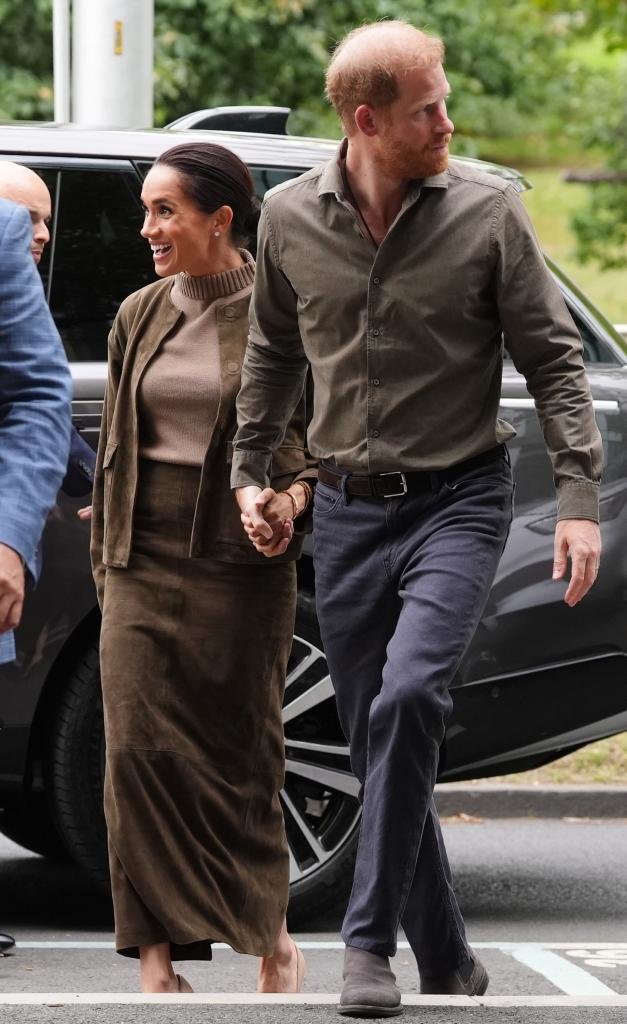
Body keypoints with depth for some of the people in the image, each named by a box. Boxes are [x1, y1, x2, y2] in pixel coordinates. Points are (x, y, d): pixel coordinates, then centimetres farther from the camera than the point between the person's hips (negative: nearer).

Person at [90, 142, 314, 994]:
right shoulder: (140, 317, 12)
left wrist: (294, 495, -17)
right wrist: (105, 560, 15)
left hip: (238, 560, -4)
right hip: (145, 556, 4)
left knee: (238, 750, 1)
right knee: (137, 747, -7)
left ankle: (273, 940, 19)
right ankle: (158, 957, -5)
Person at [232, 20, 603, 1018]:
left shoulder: (487, 211, -8)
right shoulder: (290, 217, 0)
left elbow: (552, 359, -3)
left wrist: (579, 497, -9)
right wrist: (248, 472, 16)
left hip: (458, 501, -4)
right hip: (348, 511, 4)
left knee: (408, 697, -24)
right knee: (376, 734, 7)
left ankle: (370, 941, -17)